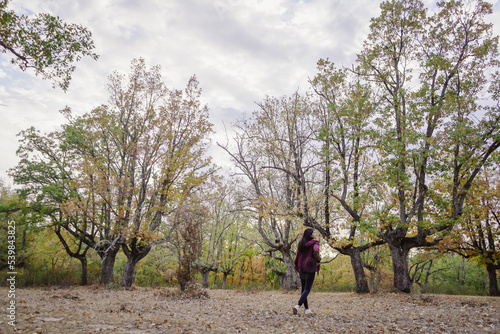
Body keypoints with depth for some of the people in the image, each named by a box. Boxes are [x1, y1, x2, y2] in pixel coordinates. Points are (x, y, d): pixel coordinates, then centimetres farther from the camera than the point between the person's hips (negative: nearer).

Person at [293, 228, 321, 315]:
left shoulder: (301, 244, 9)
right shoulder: (315, 243, -7)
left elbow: (297, 256, 10)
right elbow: (315, 252, -29)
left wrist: (298, 269, 16)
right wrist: (318, 260, -11)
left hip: (301, 269, 6)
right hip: (310, 270, -5)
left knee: (303, 289, 13)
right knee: (307, 290, -4)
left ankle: (307, 309, 19)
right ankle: (298, 306, -19)